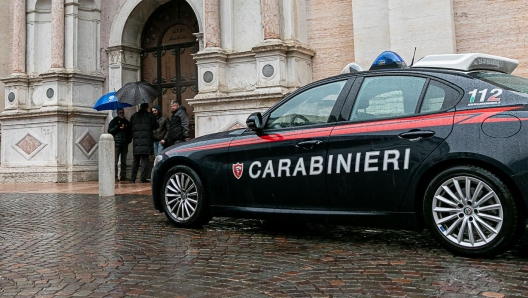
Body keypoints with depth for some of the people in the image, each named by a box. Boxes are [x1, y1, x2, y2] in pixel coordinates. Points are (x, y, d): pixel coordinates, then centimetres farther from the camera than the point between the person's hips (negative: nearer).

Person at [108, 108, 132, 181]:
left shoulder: (127, 122, 15)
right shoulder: (114, 121, 6)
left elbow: (130, 132, 21)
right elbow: (110, 131, -3)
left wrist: (129, 139, 6)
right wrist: (117, 126, -13)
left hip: (125, 144, 4)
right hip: (116, 144, -4)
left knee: (124, 161, 6)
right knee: (115, 161, -10)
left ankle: (123, 176, 9)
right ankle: (114, 175, -10)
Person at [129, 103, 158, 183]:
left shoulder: (134, 116, 9)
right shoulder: (150, 116, -1)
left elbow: (130, 127, 12)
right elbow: (155, 126, 2)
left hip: (136, 141, 3)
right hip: (146, 140, -3)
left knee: (135, 159, 9)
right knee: (145, 159, -2)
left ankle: (132, 179, 8)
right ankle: (143, 178, -6)